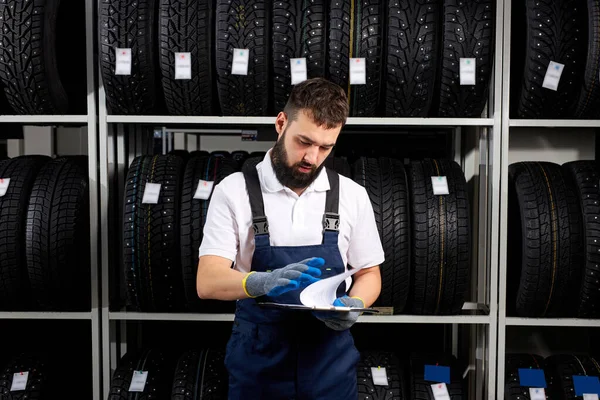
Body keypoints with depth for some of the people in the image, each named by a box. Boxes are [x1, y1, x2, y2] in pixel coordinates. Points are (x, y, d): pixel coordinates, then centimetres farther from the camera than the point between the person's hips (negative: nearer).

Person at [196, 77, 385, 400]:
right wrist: (262, 282, -34)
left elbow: (369, 273, 8)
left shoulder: (352, 195, -1)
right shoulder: (234, 191, -7)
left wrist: (353, 305, -14)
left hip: (330, 362, 2)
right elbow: (207, 282, -14)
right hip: (256, 362, -1)